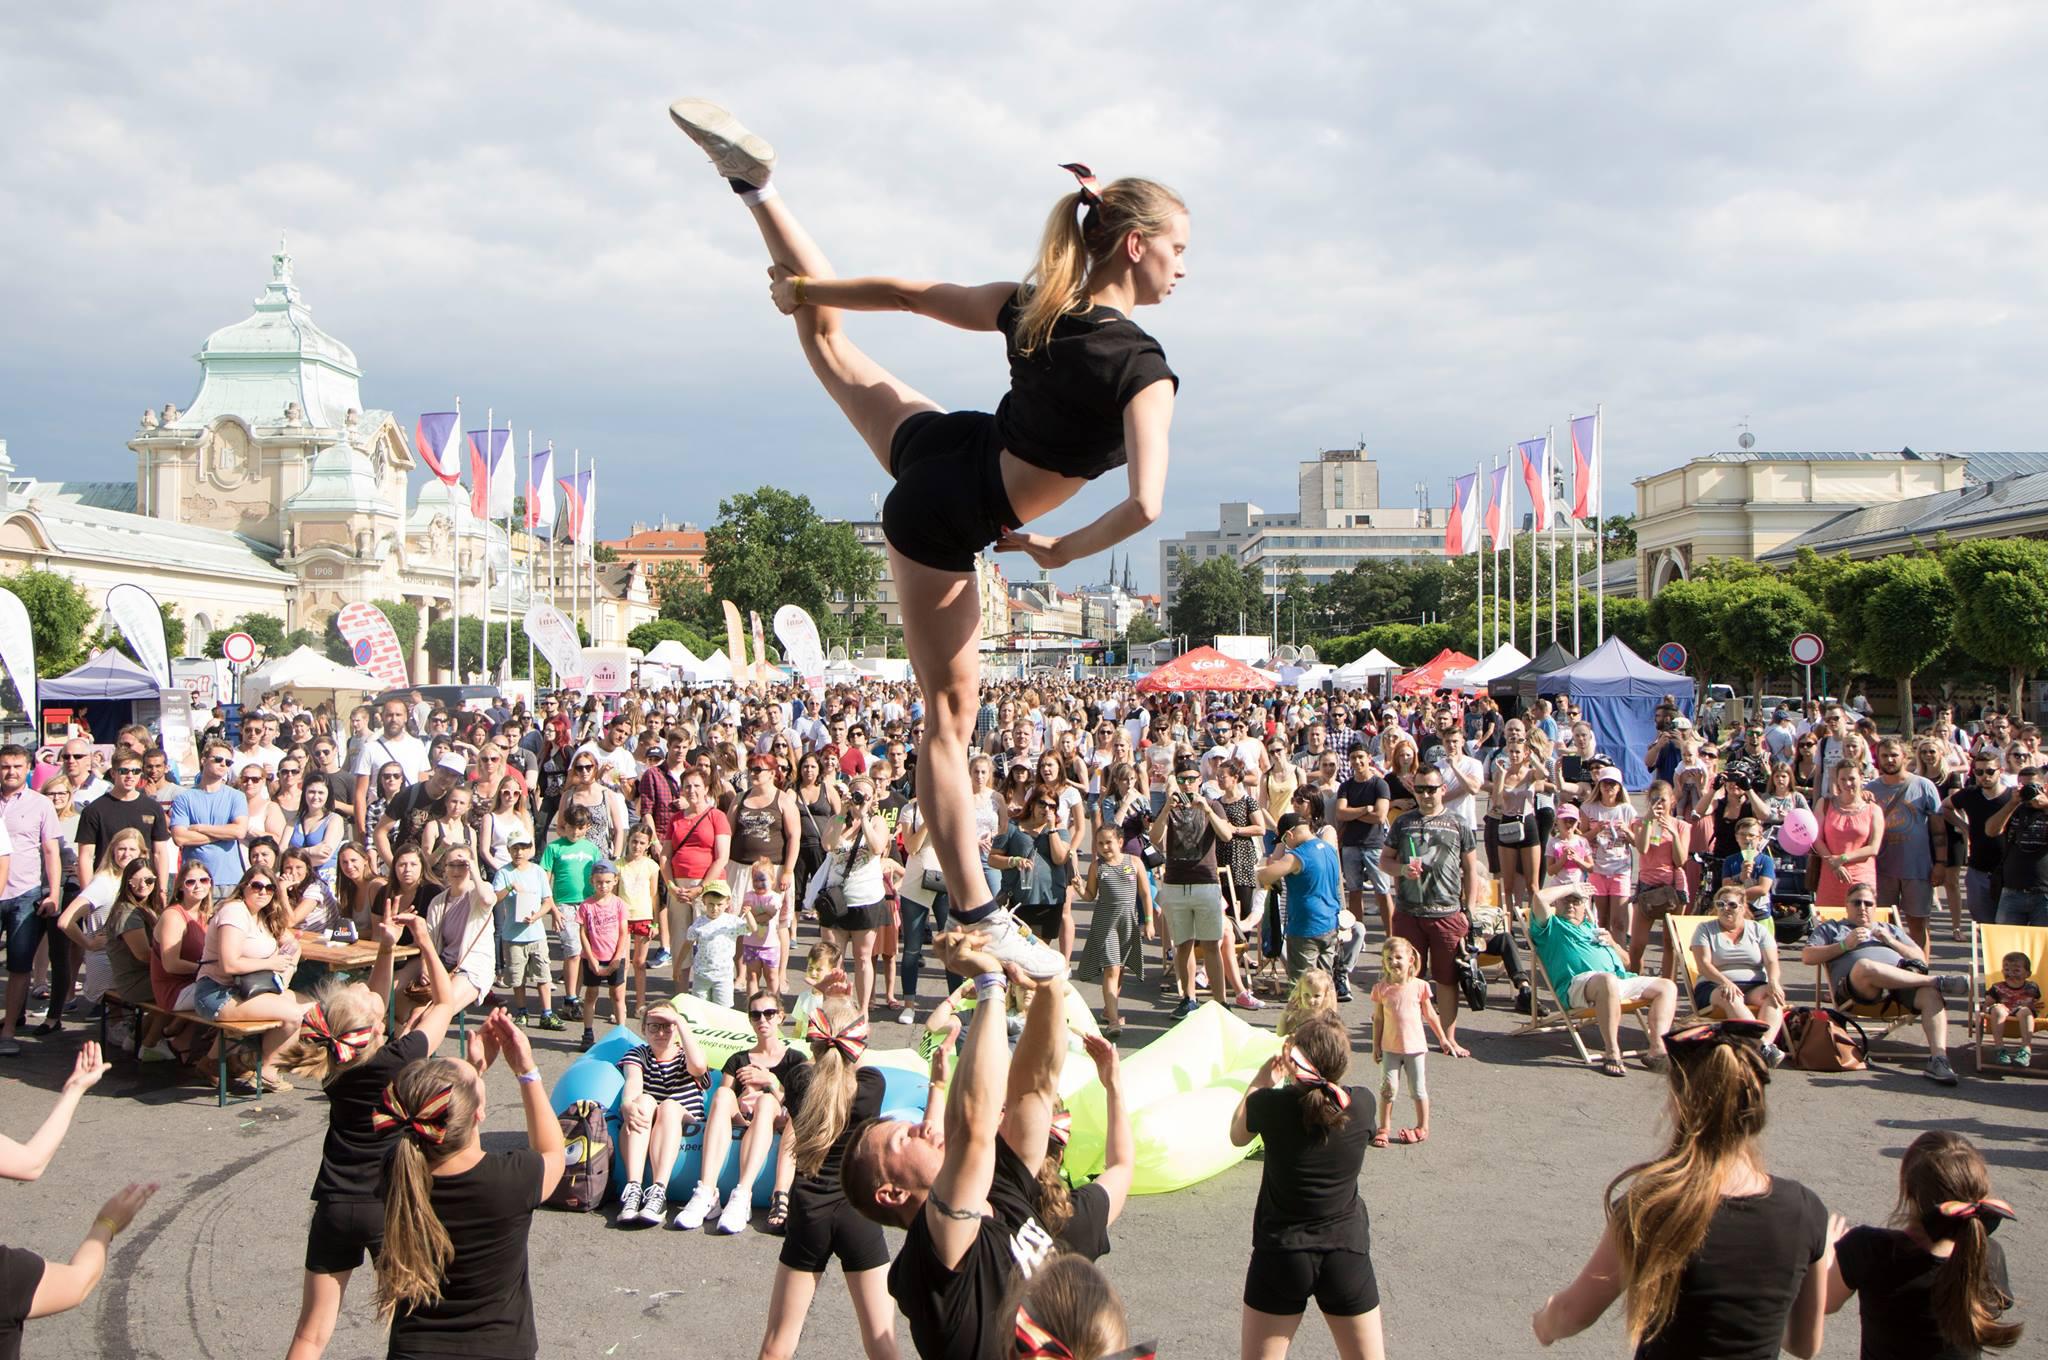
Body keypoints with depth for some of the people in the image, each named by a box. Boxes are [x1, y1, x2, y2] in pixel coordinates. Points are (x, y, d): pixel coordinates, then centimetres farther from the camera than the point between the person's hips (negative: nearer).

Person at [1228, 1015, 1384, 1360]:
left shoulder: (1270, 1103, -15)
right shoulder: (1362, 1102, -10)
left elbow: (1237, 1136, 6)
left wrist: (1260, 1083, 12)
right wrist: (1307, 1077, 10)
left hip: (1280, 1255, -1)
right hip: (1348, 1252, 2)